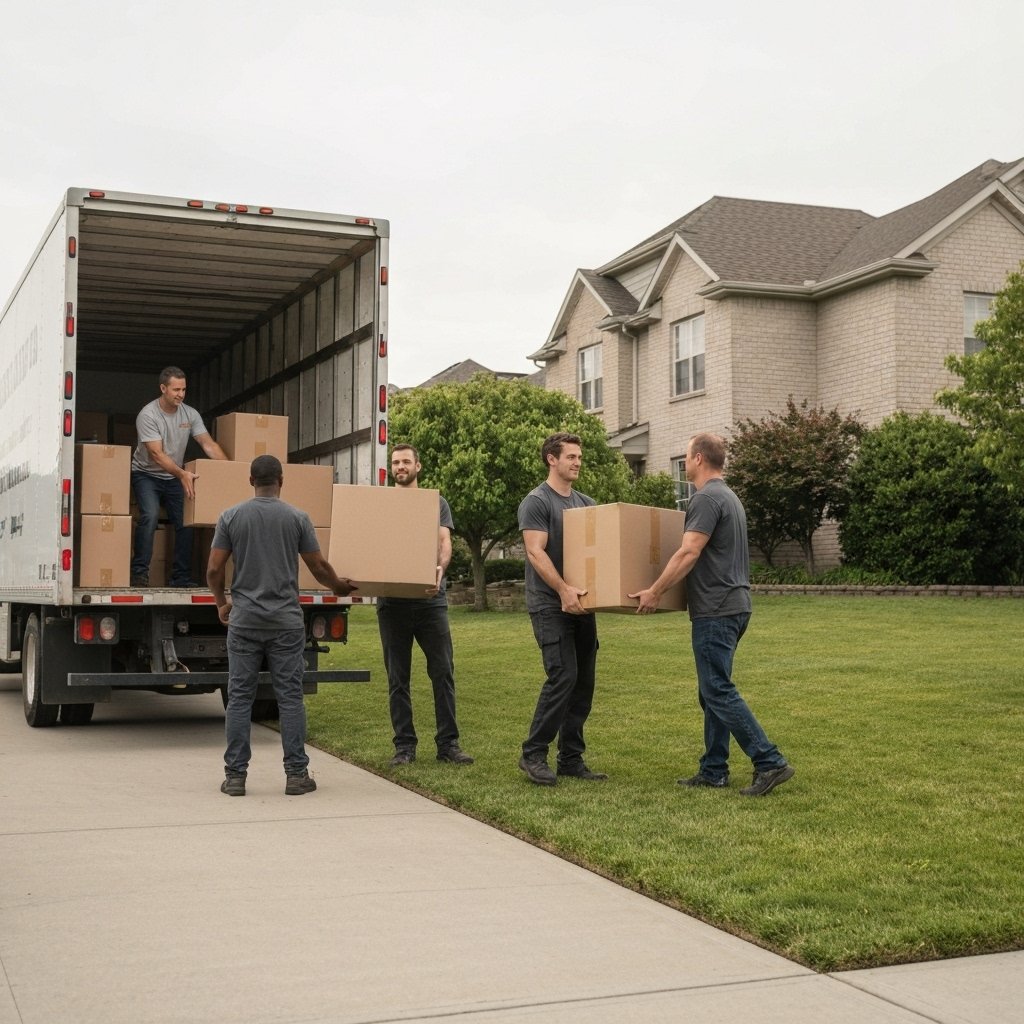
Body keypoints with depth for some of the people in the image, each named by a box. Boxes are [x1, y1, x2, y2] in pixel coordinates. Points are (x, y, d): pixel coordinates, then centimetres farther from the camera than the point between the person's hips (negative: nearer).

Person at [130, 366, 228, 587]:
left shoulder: (190, 414, -5)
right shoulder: (148, 415, -22)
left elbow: (208, 444, -7)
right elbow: (157, 454, -29)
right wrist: (182, 474, -43)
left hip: (174, 477, 5)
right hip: (146, 474, -5)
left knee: (186, 521, -3)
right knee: (150, 515, -26)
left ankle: (181, 577, 5)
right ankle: (139, 573, -19)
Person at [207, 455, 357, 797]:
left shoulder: (231, 517, 1)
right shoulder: (297, 517, -1)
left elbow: (213, 569, 0)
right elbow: (319, 566, 4)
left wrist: (222, 602, 18)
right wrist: (339, 586, 25)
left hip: (244, 620, 1)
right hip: (285, 621, -1)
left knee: (239, 698, 5)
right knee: (290, 698, 3)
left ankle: (235, 775, 6)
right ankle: (296, 774, 6)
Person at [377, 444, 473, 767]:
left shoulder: (436, 503, 10)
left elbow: (444, 542, -3)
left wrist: (439, 569, -26)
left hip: (430, 599, -1)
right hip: (392, 601, 1)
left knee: (443, 673, -3)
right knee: (398, 677, 4)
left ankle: (448, 743, 4)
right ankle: (404, 746, 11)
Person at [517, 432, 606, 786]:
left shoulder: (586, 503, 16)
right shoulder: (536, 502, -7)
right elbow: (536, 552, -17)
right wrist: (563, 589, -29)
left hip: (581, 605, 7)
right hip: (549, 606, -7)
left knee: (583, 682, 6)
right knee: (563, 677, -15)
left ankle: (571, 759, 13)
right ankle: (533, 754, -3)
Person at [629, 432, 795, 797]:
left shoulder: (707, 499, -15)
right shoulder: (728, 496, 19)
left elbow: (688, 553, -22)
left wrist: (655, 592, -16)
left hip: (716, 611, -11)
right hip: (732, 605, 11)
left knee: (718, 691, -9)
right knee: (713, 691, 13)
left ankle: (770, 763, -11)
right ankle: (713, 771, 17)